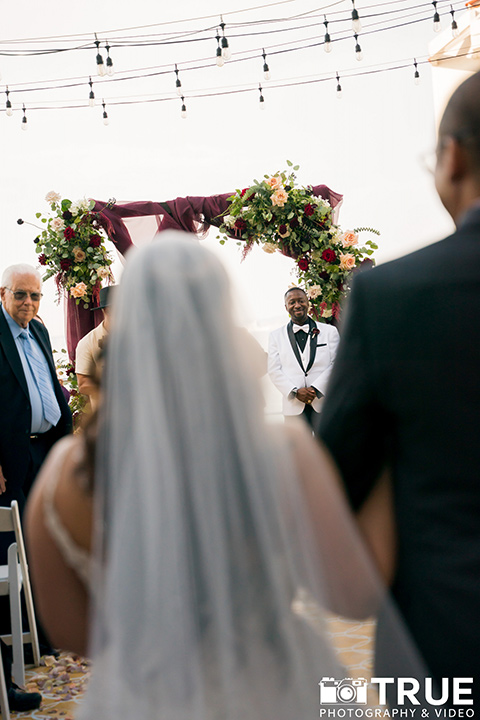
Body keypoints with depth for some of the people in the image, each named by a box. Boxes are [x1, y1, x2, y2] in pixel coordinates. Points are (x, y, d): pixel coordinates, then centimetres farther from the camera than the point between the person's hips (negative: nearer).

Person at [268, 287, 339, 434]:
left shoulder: (329, 331, 10)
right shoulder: (276, 336, 13)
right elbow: (274, 370, 5)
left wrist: (316, 389, -12)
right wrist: (295, 392, -10)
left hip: (324, 401, -1)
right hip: (294, 406, 1)